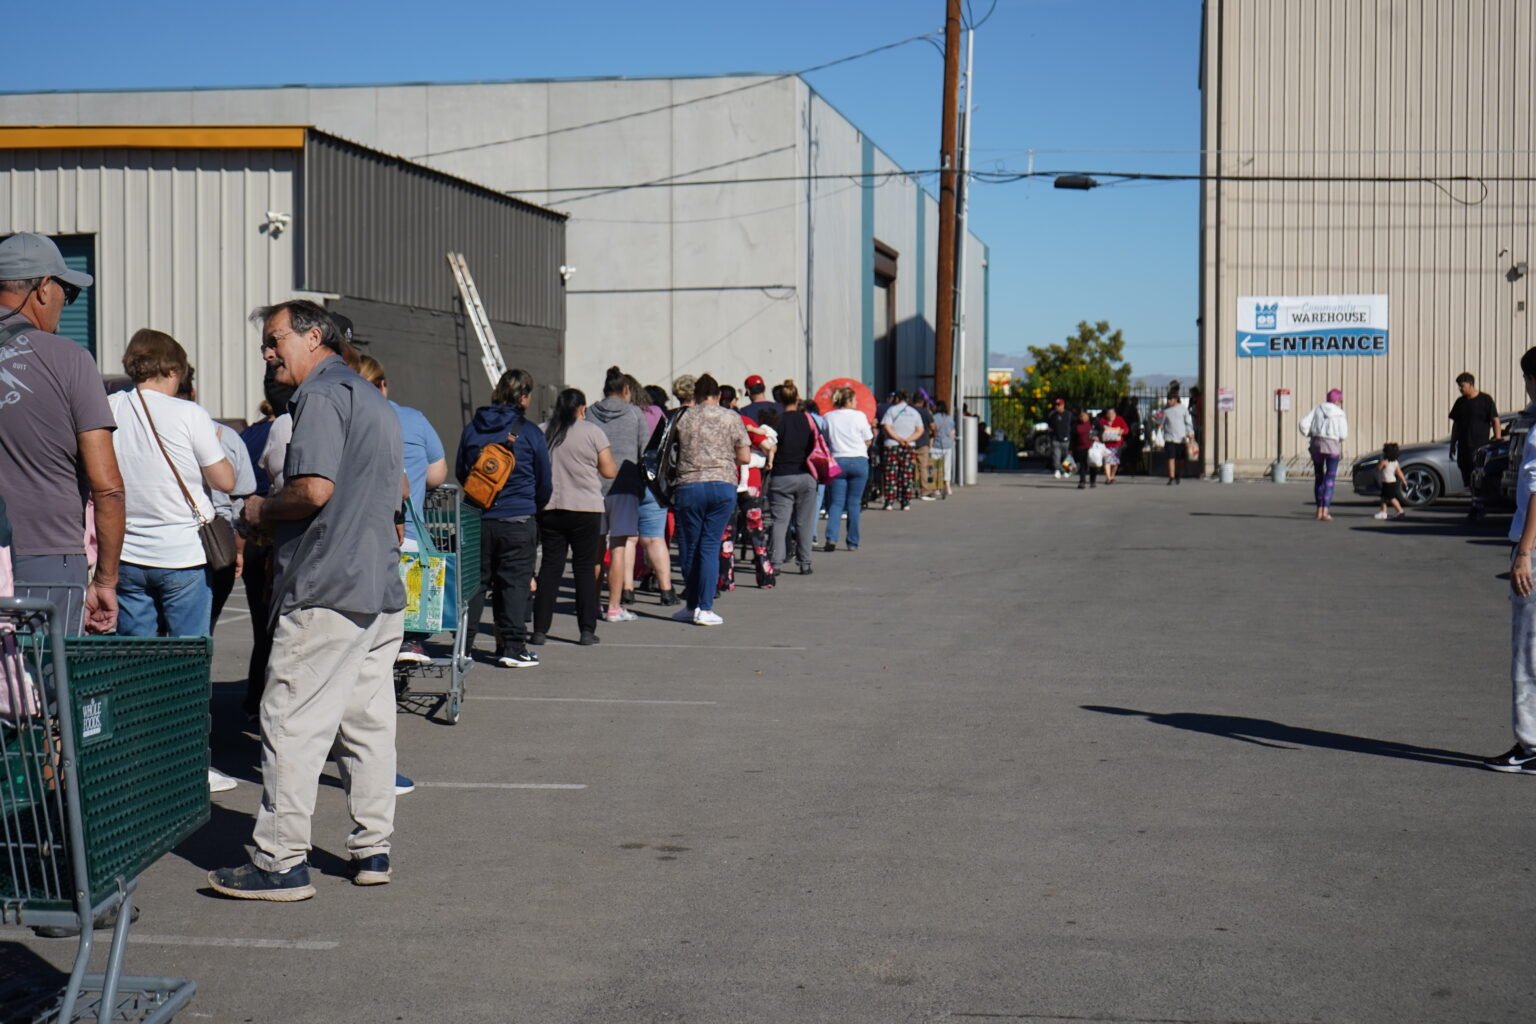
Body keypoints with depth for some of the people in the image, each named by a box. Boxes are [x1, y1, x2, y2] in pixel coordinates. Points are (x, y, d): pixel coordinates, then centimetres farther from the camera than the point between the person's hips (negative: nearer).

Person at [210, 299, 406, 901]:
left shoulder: (321, 394, -9)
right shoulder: (375, 401, 21)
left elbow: (313, 489, -21)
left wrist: (260, 511, -3)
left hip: (325, 587, -10)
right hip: (382, 587, 10)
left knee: (293, 724, -6)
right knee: (369, 721, 12)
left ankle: (280, 863, -6)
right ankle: (373, 849, 16)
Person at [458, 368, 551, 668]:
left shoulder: (472, 429, 4)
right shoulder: (530, 432, -4)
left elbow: (460, 472, 15)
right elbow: (544, 482, 5)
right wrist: (535, 508, 24)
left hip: (477, 518, 3)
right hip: (518, 520, -3)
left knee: (474, 580, 10)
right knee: (514, 582, 2)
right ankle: (512, 648, 2)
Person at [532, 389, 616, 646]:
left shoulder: (541, 432, 5)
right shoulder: (592, 431, -4)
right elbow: (609, 471, -1)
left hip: (549, 508, 3)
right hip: (586, 509, -3)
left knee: (550, 566, 7)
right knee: (585, 567, 5)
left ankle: (540, 630, 4)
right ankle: (587, 630, 4)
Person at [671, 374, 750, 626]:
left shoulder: (682, 419, 3)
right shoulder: (731, 418, 3)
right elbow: (745, 458, 3)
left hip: (689, 485, 0)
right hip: (723, 486, 1)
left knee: (689, 548, 10)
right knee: (710, 546, 3)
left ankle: (693, 606, 18)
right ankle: (704, 609, -2)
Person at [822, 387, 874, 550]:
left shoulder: (828, 418, 2)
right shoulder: (859, 416, -4)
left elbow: (825, 441, 8)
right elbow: (868, 441, 2)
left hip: (837, 461, 1)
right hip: (859, 461, -1)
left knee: (836, 502, 4)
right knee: (854, 503, 5)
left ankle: (831, 538, -13)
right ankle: (853, 542, 6)